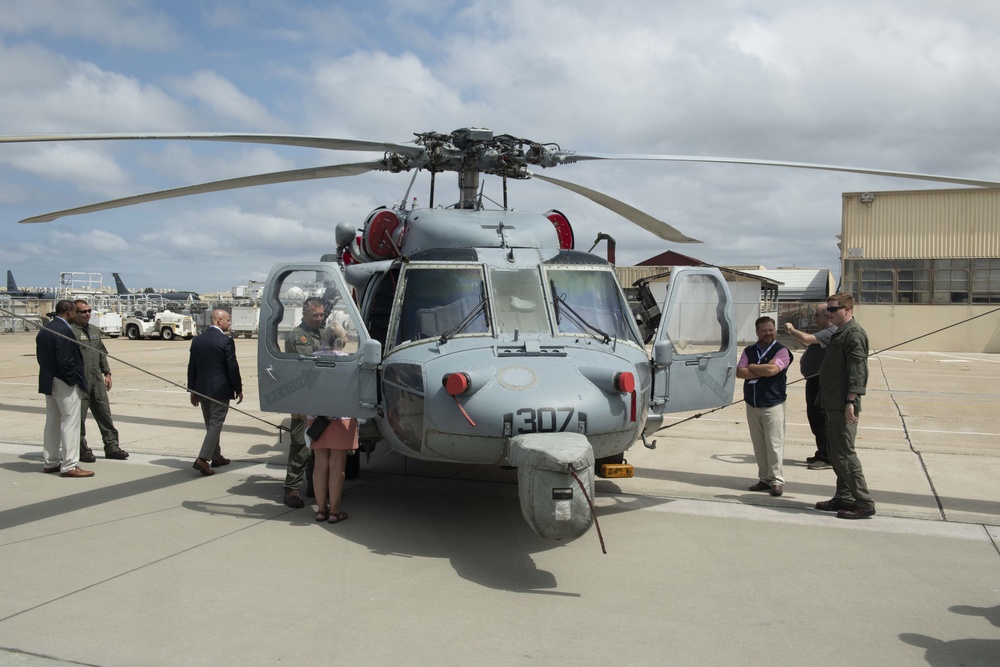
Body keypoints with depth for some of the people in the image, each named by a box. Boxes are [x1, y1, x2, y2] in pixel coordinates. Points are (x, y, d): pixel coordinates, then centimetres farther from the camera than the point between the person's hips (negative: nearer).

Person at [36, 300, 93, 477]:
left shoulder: (44, 329, 11)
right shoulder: (63, 331, -19)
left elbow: (40, 356, 14)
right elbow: (65, 361, -23)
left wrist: (49, 374, 16)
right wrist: (73, 380, -13)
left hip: (48, 382, 10)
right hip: (64, 383, -10)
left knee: (52, 422, 16)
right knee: (70, 423, -6)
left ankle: (50, 462, 24)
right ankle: (69, 466, -4)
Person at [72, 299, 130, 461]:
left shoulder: (95, 331, 16)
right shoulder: (70, 331, -8)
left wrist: (107, 373, 16)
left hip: (97, 380, 7)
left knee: (104, 413, 8)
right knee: (79, 417, 3)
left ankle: (112, 447, 13)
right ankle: (82, 450, 13)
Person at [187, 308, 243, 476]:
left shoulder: (197, 340, 6)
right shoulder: (226, 341, -13)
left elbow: (192, 367, 10)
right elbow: (232, 367, -13)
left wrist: (193, 390, 17)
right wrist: (238, 389, -2)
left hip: (202, 389, 7)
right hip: (220, 390, -7)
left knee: (211, 424, 17)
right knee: (216, 424, -2)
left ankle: (216, 457, 26)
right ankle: (203, 459, -10)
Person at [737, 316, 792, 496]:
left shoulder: (781, 351, -3)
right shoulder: (749, 351, 11)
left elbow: (772, 369, -20)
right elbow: (739, 372, -3)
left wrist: (751, 367, -5)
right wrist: (763, 371, -12)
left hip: (773, 405, -5)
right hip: (752, 405, 5)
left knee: (774, 444, -4)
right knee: (758, 445, 8)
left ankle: (777, 480, 4)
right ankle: (764, 478, 17)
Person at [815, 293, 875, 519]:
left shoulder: (854, 333, -14)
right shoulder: (840, 333, 17)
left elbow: (857, 371, -21)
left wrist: (851, 402, -25)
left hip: (844, 406, -10)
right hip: (834, 404, 10)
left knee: (844, 453, -7)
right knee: (835, 452, 15)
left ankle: (864, 503, -1)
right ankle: (844, 497, 24)